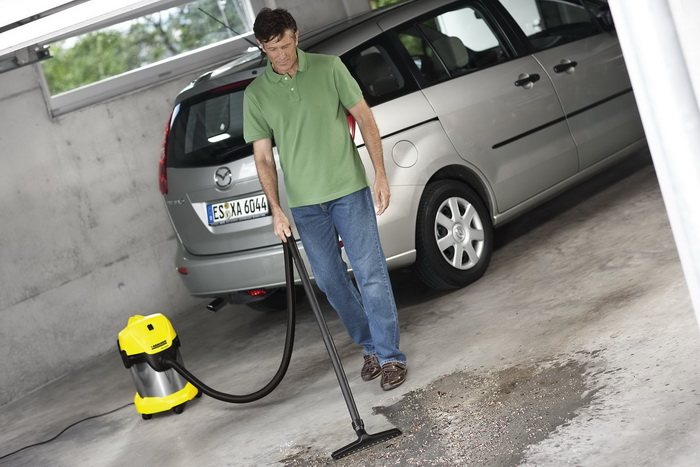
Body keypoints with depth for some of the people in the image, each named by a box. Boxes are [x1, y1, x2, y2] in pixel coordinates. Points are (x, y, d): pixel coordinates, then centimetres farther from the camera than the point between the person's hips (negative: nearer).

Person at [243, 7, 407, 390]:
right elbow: (263, 156, 4)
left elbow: (364, 118, 1)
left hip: (349, 190, -2)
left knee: (370, 272, -6)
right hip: (304, 204, 3)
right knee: (330, 281, 8)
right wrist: (275, 209, -6)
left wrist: (380, 173, -6)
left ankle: (390, 356, 1)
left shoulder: (329, 68, -1)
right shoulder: (256, 94, 3)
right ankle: (370, 346, 24)